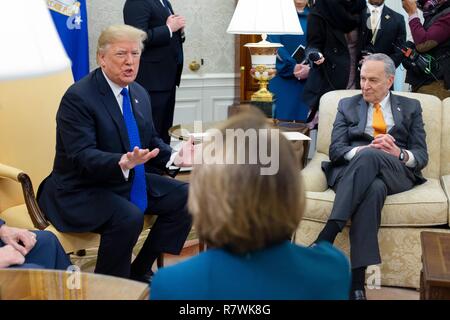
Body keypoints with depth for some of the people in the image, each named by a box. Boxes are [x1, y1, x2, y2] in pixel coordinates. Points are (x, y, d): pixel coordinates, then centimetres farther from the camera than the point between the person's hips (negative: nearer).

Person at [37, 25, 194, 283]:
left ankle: (140, 272, 10)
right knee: (129, 217, -33)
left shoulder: (140, 93, 7)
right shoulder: (78, 97, -18)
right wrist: (123, 162, -43)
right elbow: (82, 156, -25)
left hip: (131, 181, 8)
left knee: (185, 197, -2)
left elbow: (151, 140, 15)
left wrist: (175, 157, -7)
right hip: (82, 191, -8)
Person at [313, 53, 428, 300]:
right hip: (353, 170, 0)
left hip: (397, 173, 0)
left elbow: (422, 156, 11)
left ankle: (326, 237, -45)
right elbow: (336, 149, 7)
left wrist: (399, 153, -13)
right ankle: (357, 281, -45)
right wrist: (365, 149, -14)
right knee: (374, 188, -39)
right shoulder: (347, 105, 21)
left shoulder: (410, 107, 21)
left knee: (369, 157, -38)